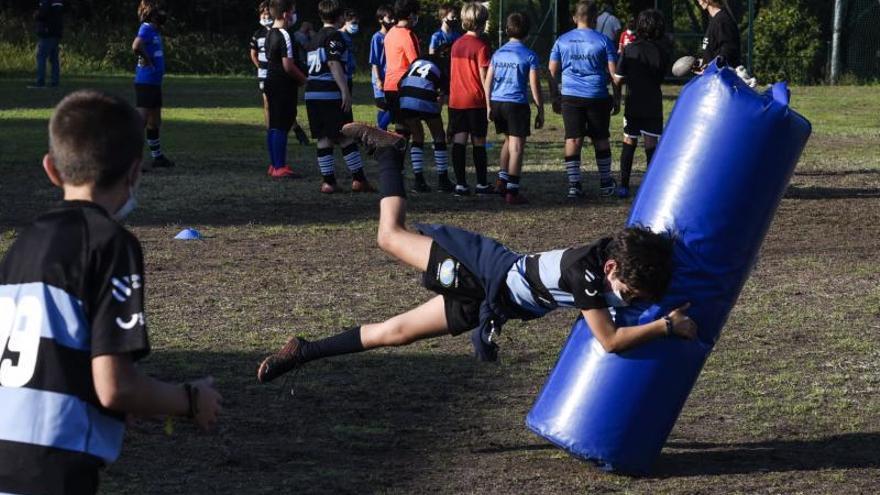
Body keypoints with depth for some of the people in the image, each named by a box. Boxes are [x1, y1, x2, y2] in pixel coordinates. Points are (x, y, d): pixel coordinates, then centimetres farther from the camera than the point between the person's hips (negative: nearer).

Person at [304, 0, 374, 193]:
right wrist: (345, 92, -18)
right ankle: (358, 179, -2)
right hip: (331, 94, -8)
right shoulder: (334, 36, -6)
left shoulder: (315, 37, 20)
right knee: (347, 137, -3)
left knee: (323, 139, 6)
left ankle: (328, 181, 3)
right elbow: (334, 63, -16)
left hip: (312, 94, 8)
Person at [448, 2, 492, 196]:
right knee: (479, 143, 4)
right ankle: (482, 184, 12)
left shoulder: (456, 44, 9)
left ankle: (460, 184, -2)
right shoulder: (481, 46, -10)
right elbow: (484, 77, -11)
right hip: (475, 101, -5)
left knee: (459, 141, 1)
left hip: (456, 101, 5)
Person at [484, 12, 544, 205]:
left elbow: (488, 81, 11)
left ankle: (501, 180, 21)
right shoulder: (529, 56, -5)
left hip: (497, 102, 5)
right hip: (517, 103, -5)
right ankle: (512, 192, -2)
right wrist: (540, 112, 2)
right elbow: (535, 86, -6)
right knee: (516, 147, -1)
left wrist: (489, 106, 20)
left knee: (508, 141, 25)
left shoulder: (498, 54, 9)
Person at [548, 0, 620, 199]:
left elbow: (552, 71, 7)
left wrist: (555, 98, 15)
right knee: (601, 139, 11)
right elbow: (614, 72, -2)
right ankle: (605, 184, 20)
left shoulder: (562, 41, 5)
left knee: (573, 140, 3)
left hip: (570, 97, 1)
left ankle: (574, 184, -1)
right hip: (597, 98, -1)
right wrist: (617, 99, 6)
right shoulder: (603, 41, -2)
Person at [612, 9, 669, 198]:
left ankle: (624, 186, 9)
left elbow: (618, 79, -7)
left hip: (633, 104, -1)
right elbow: (661, 78, 10)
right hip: (654, 106, 1)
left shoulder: (630, 49, -9)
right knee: (652, 146, 4)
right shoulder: (662, 52, -3)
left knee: (629, 143, 10)